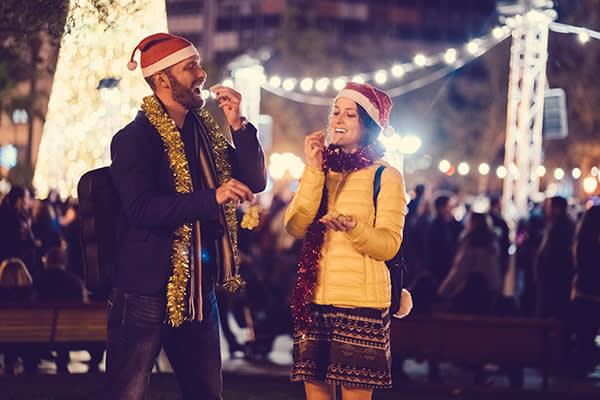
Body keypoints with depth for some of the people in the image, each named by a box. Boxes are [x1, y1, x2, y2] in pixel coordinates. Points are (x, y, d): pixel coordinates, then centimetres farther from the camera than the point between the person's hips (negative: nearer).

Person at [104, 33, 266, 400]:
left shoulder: (207, 133, 12)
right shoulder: (134, 138, -9)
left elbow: (255, 182, 9)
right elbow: (141, 208, -22)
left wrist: (238, 125, -3)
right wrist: (212, 198, -30)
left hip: (199, 295, 7)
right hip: (147, 295, -7)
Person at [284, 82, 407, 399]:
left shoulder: (386, 176, 0)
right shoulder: (322, 169, 14)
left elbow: (389, 245, -8)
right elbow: (295, 227, -1)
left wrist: (353, 228, -27)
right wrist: (313, 170, -8)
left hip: (360, 301, -4)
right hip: (312, 299, 4)